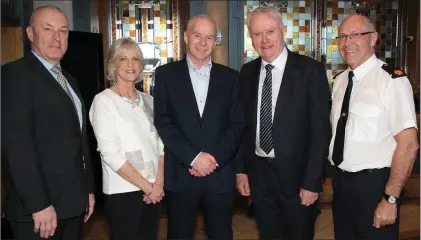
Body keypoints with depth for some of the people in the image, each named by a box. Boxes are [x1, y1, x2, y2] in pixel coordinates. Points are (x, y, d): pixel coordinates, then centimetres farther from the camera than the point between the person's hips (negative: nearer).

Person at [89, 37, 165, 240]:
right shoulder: (103, 101, -8)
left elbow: (160, 144, 8)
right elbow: (110, 153, -14)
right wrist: (146, 186, -12)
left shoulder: (148, 101, 8)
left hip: (153, 191, 5)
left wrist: (158, 183, -6)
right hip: (122, 191, -5)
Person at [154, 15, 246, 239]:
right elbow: (163, 122, -5)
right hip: (180, 175, -1)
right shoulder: (166, 74, 3)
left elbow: (237, 124, 2)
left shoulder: (230, 77, 7)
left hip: (220, 175, 1)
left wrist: (214, 158, -10)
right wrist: (193, 157, -14)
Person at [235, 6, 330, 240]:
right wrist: (240, 168, 3)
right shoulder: (247, 72, 3)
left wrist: (312, 182, -14)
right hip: (259, 173, 4)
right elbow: (244, 123, 7)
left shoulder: (310, 70, -11)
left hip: (296, 174, -3)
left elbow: (320, 130, -12)